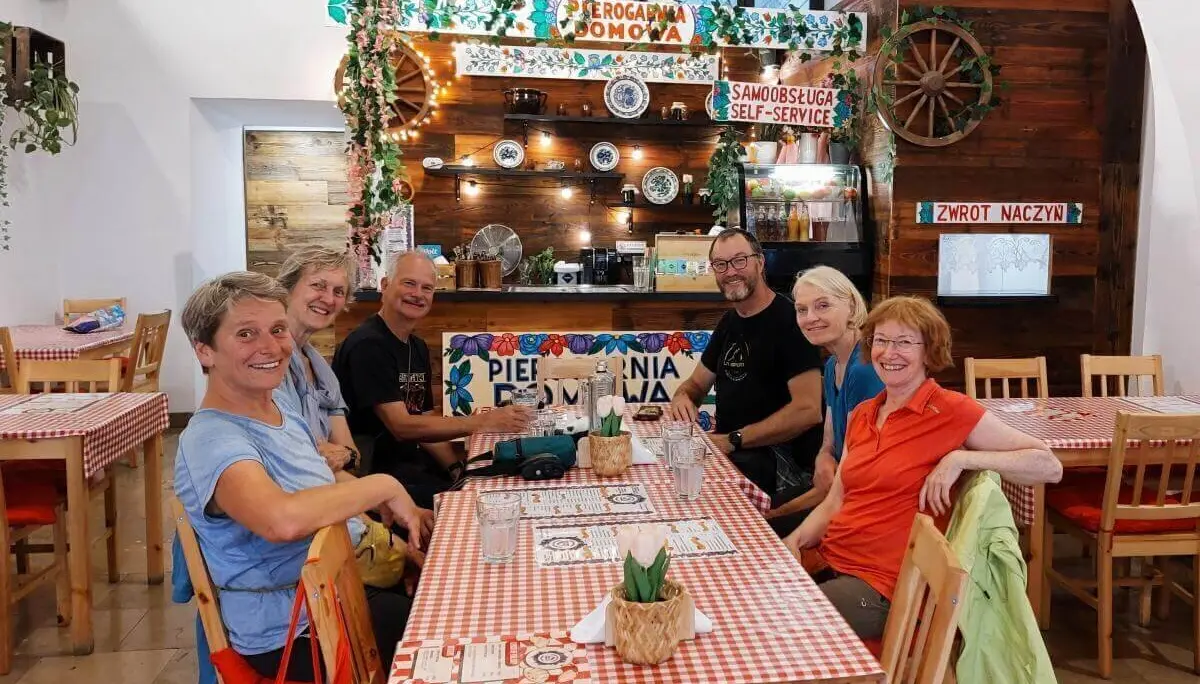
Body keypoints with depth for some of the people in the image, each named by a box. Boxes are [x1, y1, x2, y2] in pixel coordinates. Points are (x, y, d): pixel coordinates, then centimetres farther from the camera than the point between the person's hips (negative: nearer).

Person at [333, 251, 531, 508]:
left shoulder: (418, 348, 13)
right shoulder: (367, 345, -17)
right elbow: (402, 426, -23)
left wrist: (457, 468, -4)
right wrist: (484, 422, -26)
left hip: (411, 462, 8)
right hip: (374, 474, -8)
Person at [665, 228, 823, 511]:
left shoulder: (788, 320, -14)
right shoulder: (728, 322, 14)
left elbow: (807, 409, -22)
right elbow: (697, 382, 22)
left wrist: (733, 440, -20)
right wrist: (682, 397, -3)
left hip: (784, 464, -8)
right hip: (727, 451, 8)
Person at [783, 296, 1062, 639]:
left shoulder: (951, 411, -8)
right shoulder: (861, 415, 11)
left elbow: (1049, 467, -11)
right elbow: (835, 502, 11)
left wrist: (960, 458, -21)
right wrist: (795, 540, -7)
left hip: (881, 586, -6)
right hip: (827, 560, 6)